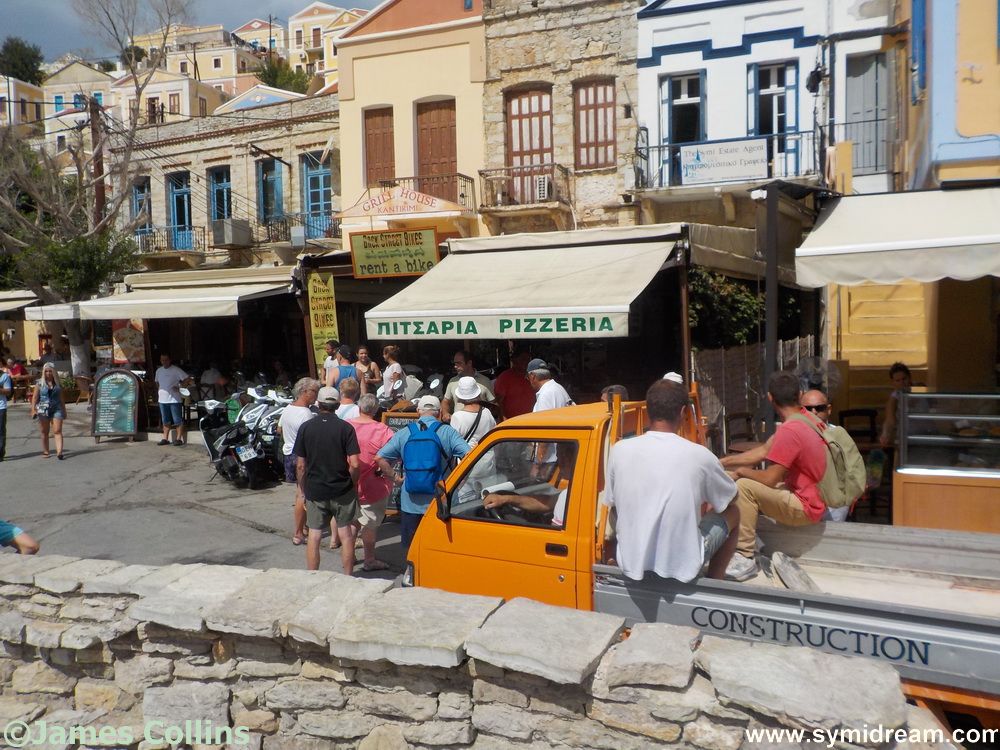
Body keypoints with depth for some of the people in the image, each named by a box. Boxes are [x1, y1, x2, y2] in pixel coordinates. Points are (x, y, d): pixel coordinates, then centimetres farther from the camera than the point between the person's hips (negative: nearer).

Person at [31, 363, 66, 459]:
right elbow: (35, 397, 2)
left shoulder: (57, 383, 9)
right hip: (43, 409, 0)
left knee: (57, 431, -9)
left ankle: (59, 452, -16)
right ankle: (45, 452, 15)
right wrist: (33, 409, -7)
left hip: (56, 409, 0)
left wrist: (64, 410, 17)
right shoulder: (39, 383, 5)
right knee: (44, 432, 7)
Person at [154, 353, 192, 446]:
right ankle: (165, 439, 17)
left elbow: (188, 379, -10)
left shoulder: (176, 370, -7)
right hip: (162, 400, 6)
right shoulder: (158, 371, 12)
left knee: (178, 421, -2)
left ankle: (178, 439, 2)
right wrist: (159, 391, 12)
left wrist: (179, 386, -13)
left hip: (174, 399, -6)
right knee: (165, 421, 12)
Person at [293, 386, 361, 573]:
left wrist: (302, 488, 11)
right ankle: (348, 577, 16)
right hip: (342, 489, -1)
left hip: (314, 490, 1)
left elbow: (300, 465, -1)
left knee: (314, 535, 10)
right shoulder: (345, 428, -9)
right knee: (345, 534, 10)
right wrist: (351, 483, 3)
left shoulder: (306, 428, -3)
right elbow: (355, 464, -14)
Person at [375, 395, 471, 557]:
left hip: (410, 502, 1)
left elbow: (379, 458, -3)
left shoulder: (403, 434, 0)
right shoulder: (448, 432, -6)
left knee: (409, 547, 15)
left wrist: (395, 476, 4)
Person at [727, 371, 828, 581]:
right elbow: (766, 450, 9)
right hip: (813, 498, 10)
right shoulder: (808, 417, 3)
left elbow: (770, 479, -22)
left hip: (805, 508, -10)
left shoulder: (789, 431, -26)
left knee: (743, 487, -21)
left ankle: (745, 558, -15)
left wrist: (742, 471, -4)